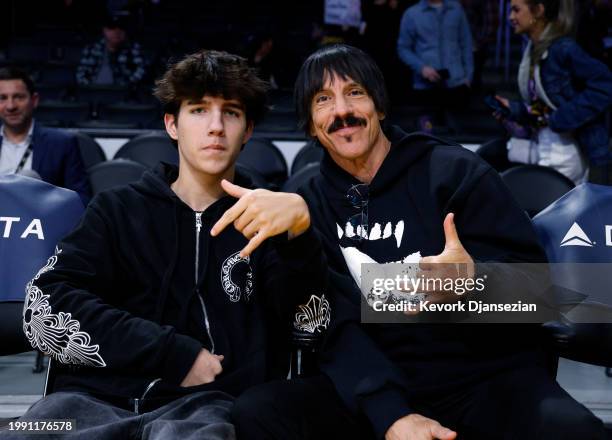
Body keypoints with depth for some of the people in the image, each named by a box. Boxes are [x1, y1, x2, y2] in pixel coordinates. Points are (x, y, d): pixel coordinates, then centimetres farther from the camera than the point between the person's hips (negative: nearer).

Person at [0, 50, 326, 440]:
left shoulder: (264, 218, 15)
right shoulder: (118, 209, 18)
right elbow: (45, 309, 4)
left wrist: (298, 226, -21)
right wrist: (175, 354, -5)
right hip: (99, 396, 2)